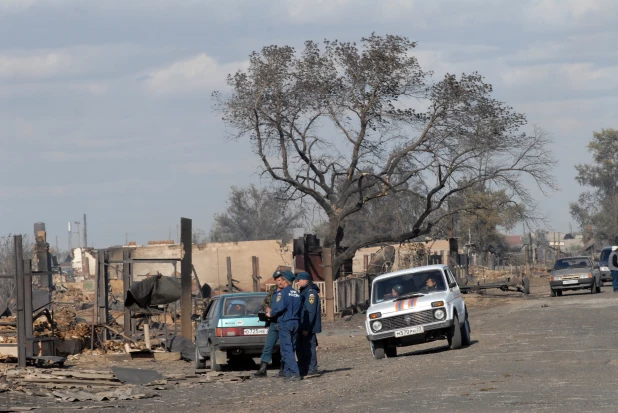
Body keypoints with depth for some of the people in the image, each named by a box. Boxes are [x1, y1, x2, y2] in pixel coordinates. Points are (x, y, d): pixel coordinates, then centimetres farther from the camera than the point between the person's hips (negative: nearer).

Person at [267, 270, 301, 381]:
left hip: (285, 323, -7)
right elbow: (299, 310, 12)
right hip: (295, 323, 7)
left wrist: (271, 313, -4)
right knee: (291, 349, 15)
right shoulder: (297, 294, 11)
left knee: (287, 350, -8)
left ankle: (294, 373, -17)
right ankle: (287, 372, 20)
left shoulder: (283, 293, -12)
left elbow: (279, 307, -22)